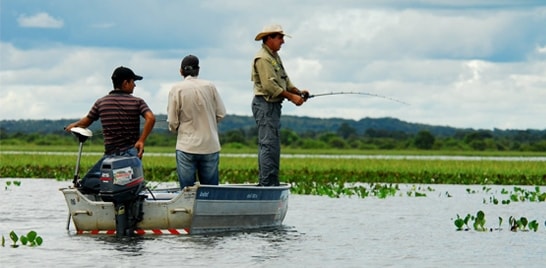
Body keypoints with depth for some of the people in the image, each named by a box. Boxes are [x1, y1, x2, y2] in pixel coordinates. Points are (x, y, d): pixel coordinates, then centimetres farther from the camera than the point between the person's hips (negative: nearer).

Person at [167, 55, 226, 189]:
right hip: (210, 146, 2)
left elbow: (172, 122, -6)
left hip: (186, 147, -2)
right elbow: (221, 114, 4)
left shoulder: (177, 89, -7)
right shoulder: (210, 87, -1)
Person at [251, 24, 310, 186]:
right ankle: (267, 184, -17)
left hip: (274, 105, 11)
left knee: (272, 145, 11)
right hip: (265, 104, -11)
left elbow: (284, 80, 19)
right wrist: (291, 97, -19)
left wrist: (298, 92, 1)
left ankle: (271, 184, 14)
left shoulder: (275, 57, 20)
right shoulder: (262, 58, -14)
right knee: (269, 144, -14)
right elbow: (269, 85, -21)